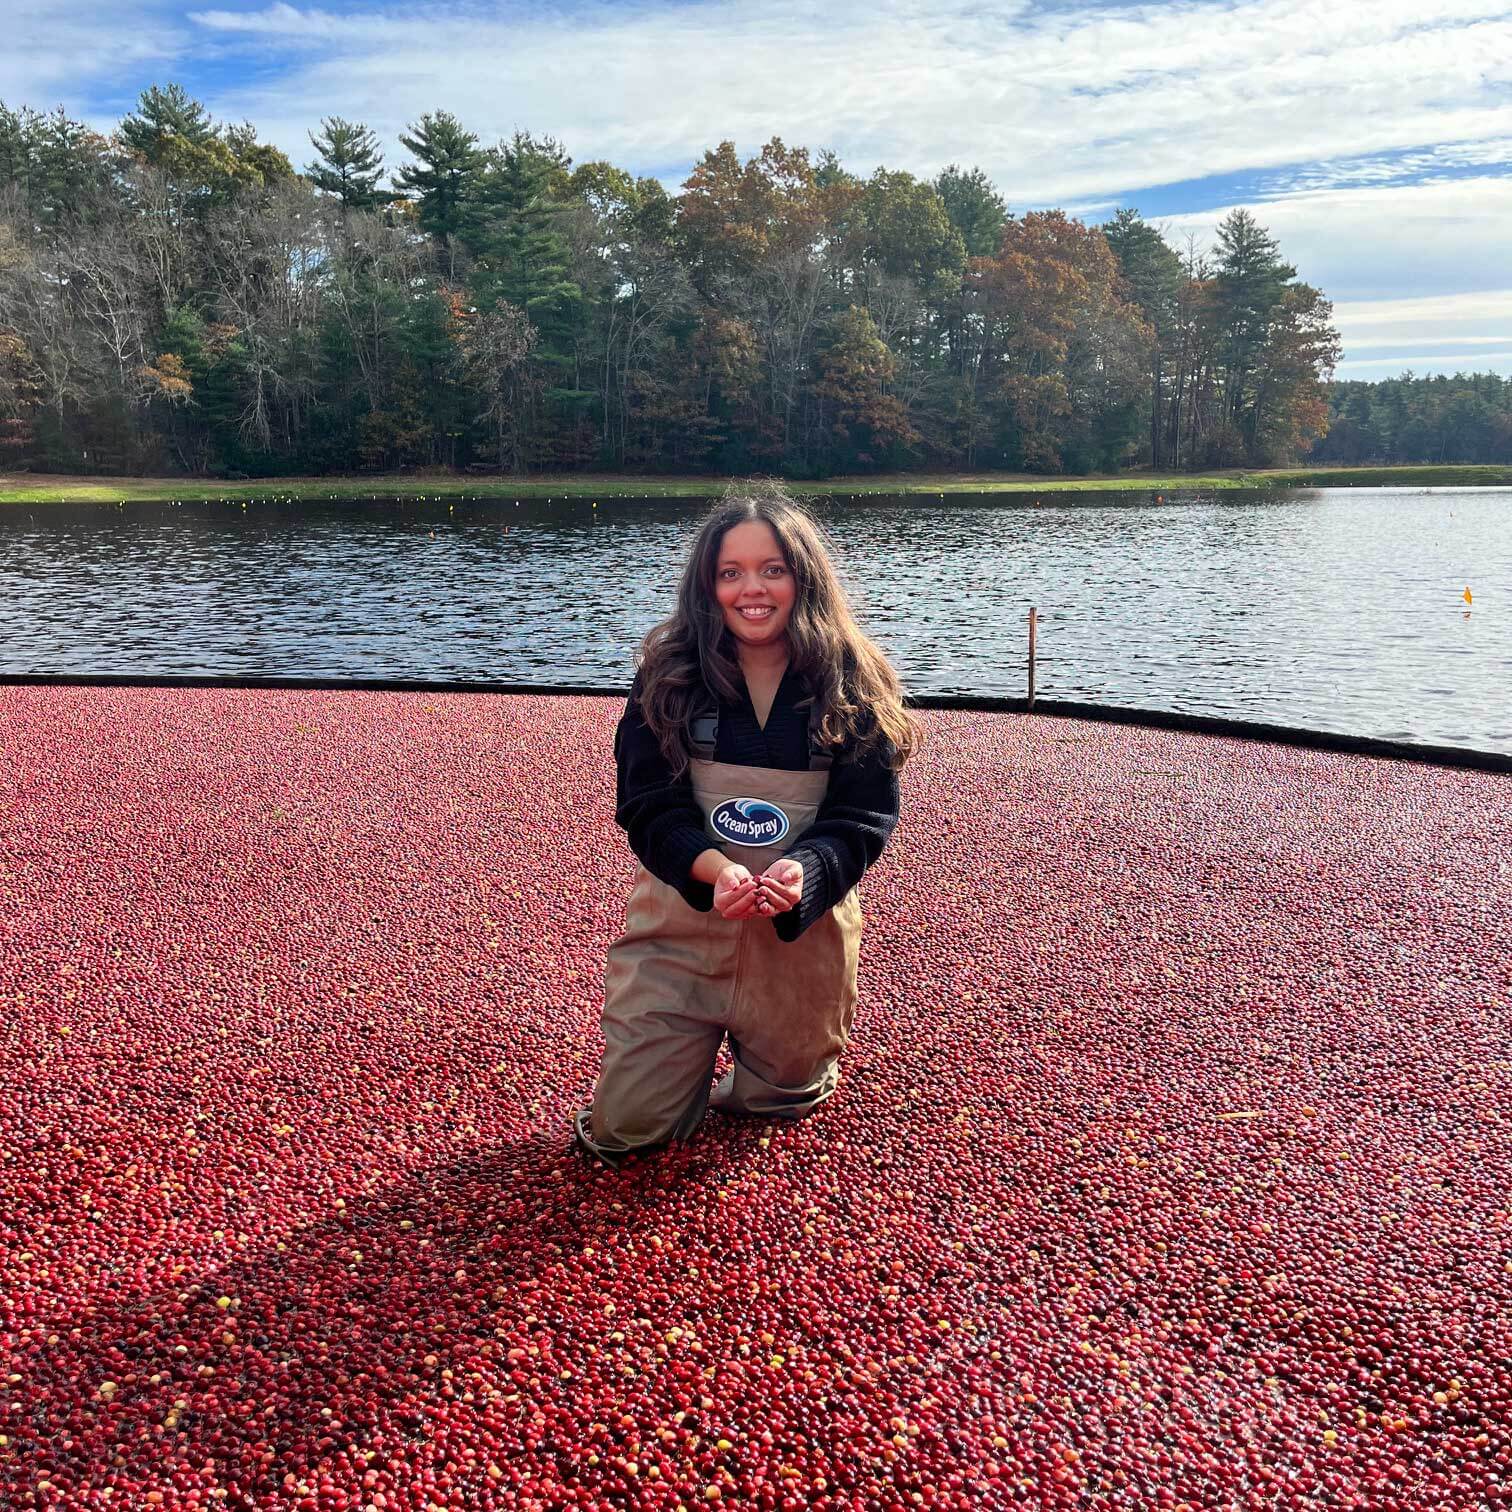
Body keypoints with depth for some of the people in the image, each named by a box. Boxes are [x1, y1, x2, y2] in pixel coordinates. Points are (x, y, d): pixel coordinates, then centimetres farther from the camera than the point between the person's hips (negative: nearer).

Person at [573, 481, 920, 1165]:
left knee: (782, 1099, 16)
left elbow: (866, 812, -10)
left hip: (803, 933, 0)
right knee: (623, 1128, 3)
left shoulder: (853, 684, -8)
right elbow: (647, 802, -11)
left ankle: (775, 1075, 51)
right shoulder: (669, 673, -8)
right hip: (680, 921, 0)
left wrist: (801, 870, -32)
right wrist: (717, 871, -31)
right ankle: (695, 1053, 34)